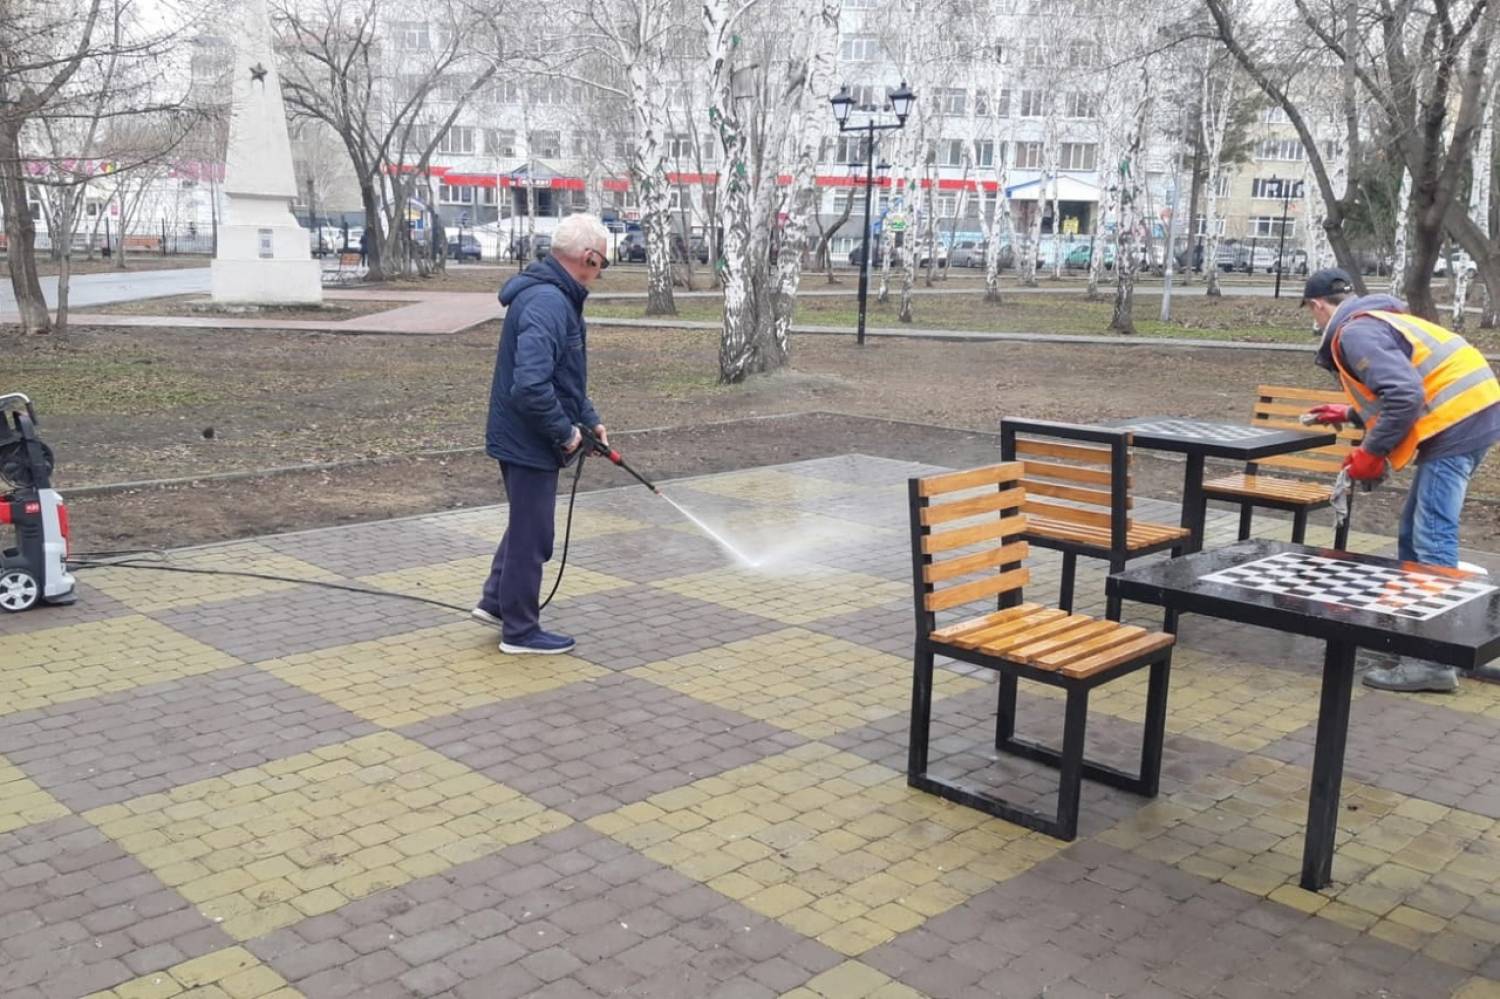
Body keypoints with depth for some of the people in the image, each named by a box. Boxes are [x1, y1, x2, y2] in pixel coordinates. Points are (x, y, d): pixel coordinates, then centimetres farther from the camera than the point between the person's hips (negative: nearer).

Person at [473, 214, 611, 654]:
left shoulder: (556, 296, 9)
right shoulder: (548, 303, -25)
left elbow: (565, 376, 20)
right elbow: (531, 387, -34)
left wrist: (589, 419, 14)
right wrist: (565, 433, -21)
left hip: (521, 438, 10)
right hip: (530, 442, -10)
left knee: (527, 525, 25)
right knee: (531, 537, 3)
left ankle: (496, 601, 37)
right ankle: (520, 631, 16)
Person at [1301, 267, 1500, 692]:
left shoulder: (1355, 332, -10)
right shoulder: (1377, 319, 22)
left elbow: (1405, 396, -23)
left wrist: (1371, 452, -13)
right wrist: (1350, 413, 41)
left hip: (1457, 422, -10)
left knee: (1431, 539, -11)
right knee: (1415, 534, 15)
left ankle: (1434, 661, -12)